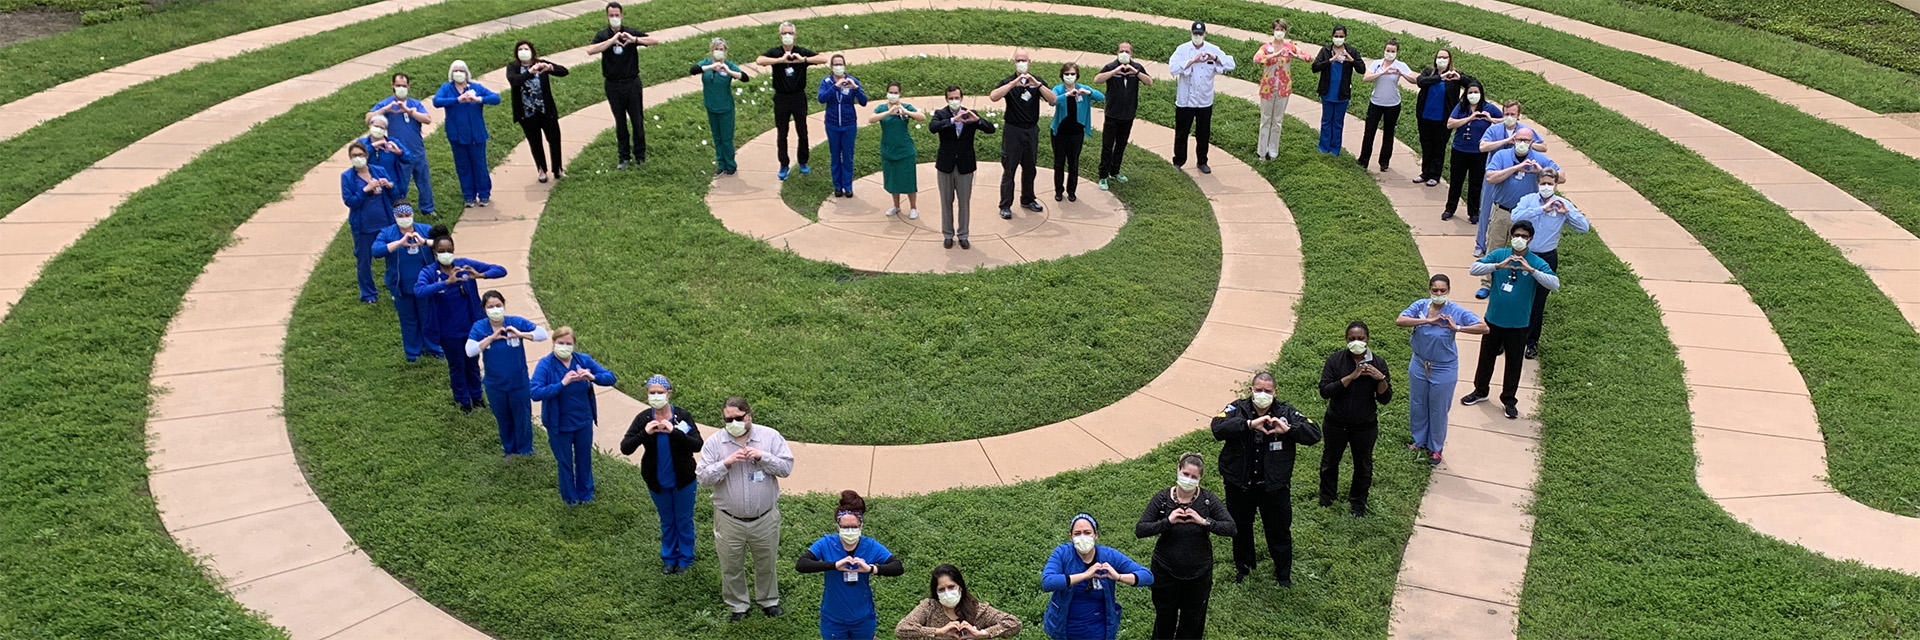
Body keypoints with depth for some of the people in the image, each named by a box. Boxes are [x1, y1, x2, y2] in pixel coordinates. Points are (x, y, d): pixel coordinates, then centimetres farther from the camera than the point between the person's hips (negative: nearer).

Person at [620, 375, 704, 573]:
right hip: (657, 481, 2)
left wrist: (674, 431, -38)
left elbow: (697, 445, -25)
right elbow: (625, 448, -17)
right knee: (666, 521, 20)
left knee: (684, 520, 15)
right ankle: (669, 558, 39)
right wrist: (644, 433, -33)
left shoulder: (683, 416, -16)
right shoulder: (643, 419, -10)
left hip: (683, 480, -2)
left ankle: (685, 559, 35)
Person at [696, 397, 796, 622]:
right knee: (731, 567, 14)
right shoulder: (714, 442, -8)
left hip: (765, 517, 0)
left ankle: (768, 601, 41)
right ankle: (737, 606, 34)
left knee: (766, 562, 18)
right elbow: (703, 477, -10)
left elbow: (786, 467, -9)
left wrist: (762, 457, -23)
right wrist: (726, 463, -25)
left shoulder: (770, 436, -8)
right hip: (729, 520, 0)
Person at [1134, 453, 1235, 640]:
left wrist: (1203, 521, -29)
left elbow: (1231, 528, -17)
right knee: (1164, 617, 17)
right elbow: (1139, 530, -16)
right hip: (1165, 571, -1)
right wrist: (1168, 521, -28)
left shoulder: (1208, 500, -11)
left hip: (1198, 573, 1)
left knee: (1192, 618, 18)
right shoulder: (1161, 499, -13)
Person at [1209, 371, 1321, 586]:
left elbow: (1314, 434, -12)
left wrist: (1288, 429, -29)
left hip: (1274, 486, 0)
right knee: (1240, 528, 20)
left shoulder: (1286, 413, -6)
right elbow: (1217, 428, -29)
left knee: (1280, 531, 14)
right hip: (1240, 485, 0)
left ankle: (1284, 574, 35)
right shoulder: (1237, 409, -10)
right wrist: (1249, 424, -39)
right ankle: (1243, 566, 44)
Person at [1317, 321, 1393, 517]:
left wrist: (1381, 378, -29)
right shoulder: (1335, 360, -15)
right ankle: (1326, 498, 46)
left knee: (1363, 465, 18)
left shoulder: (1377, 364, -12)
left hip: (1365, 427, 0)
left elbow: (1385, 398, -11)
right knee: (1330, 461, 21)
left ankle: (1358, 503, 41)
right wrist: (1351, 377, -30)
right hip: (1336, 424, 0)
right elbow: (1324, 391, -23)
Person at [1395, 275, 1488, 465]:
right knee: (1417, 405, 18)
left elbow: (1484, 327, -21)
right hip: (1419, 365, 3)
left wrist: (1457, 328, -30)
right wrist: (1428, 320, -31)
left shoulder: (1456, 311, -17)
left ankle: (1435, 447, 31)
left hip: (1443, 369, -3)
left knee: (1438, 409, 12)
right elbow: (1399, 320, -25)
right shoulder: (1420, 306, -10)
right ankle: (1420, 440, 41)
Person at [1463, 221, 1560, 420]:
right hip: (1493, 319, 2)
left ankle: (1509, 400, 28)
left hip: (1518, 324, -1)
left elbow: (1555, 284, -23)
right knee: (1486, 356, 18)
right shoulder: (1499, 254, -5)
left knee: (1513, 363, 11)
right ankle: (1480, 391, 37)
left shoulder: (1537, 263, -10)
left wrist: (1531, 270, -34)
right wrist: (1498, 266, -30)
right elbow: (1474, 269, -15)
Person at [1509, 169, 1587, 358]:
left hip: (1547, 258, 0)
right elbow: (1516, 216, -23)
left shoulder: (1563, 204, 0)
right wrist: (1542, 209, -22)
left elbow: (1584, 227, -4)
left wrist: (1567, 212, -16)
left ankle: (1532, 342, 23)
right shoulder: (1528, 200, -2)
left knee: (1538, 302, 9)